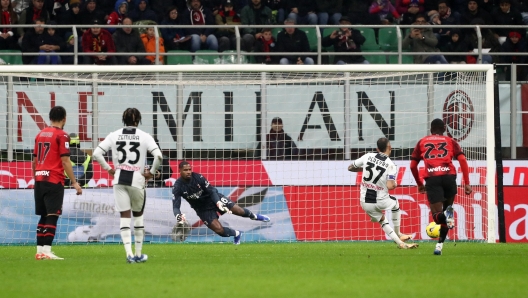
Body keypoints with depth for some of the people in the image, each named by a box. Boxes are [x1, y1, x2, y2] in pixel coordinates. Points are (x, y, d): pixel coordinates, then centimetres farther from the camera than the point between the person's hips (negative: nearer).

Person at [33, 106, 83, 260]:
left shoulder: (40, 135, 13)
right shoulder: (62, 135, -7)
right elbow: (65, 161, -12)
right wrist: (74, 182, -9)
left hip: (39, 180, 7)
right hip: (54, 181, -7)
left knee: (43, 216, 13)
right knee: (52, 216, -7)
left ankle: (40, 250, 12)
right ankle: (47, 251, -15)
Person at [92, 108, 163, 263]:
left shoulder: (114, 135, 3)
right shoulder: (144, 136, -3)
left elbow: (96, 153, -2)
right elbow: (158, 155, -14)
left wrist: (108, 168, 7)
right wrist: (152, 172, 0)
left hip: (119, 180, 1)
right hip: (137, 180, -1)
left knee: (124, 216, 2)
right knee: (138, 215, 14)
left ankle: (129, 253, -10)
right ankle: (139, 254, 17)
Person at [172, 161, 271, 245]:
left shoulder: (198, 177, -21)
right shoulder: (178, 187, -21)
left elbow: (211, 191, -16)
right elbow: (176, 207, -25)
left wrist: (218, 203, -34)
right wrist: (178, 216, -48)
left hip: (213, 198, 0)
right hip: (203, 210, 0)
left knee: (238, 210, -9)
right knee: (219, 230, -13)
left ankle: (254, 216, 25)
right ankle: (236, 234, 19)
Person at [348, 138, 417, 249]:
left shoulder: (368, 156, -4)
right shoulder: (391, 165, -13)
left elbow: (350, 167, 7)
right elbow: (390, 186, -23)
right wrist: (395, 184, 0)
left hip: (365, 202, 3)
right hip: (380, 202, -3)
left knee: (382, 220, 27)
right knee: (395, 203, 33)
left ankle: (400, 243, 21)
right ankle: (398, 234, 41)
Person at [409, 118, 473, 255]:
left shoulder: (422, 142, 22)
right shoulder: (450, 141, 19)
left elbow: (413, 166, 21)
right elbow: (462, 160, 5)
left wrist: (420, 184, 35)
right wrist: (467, 183, 4)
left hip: (432, 178, -1)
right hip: (449, 176, 1)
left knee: (437, 215, -3)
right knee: (446, 212, 18)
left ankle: (447, 216, -38)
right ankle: (440, 244, 8)